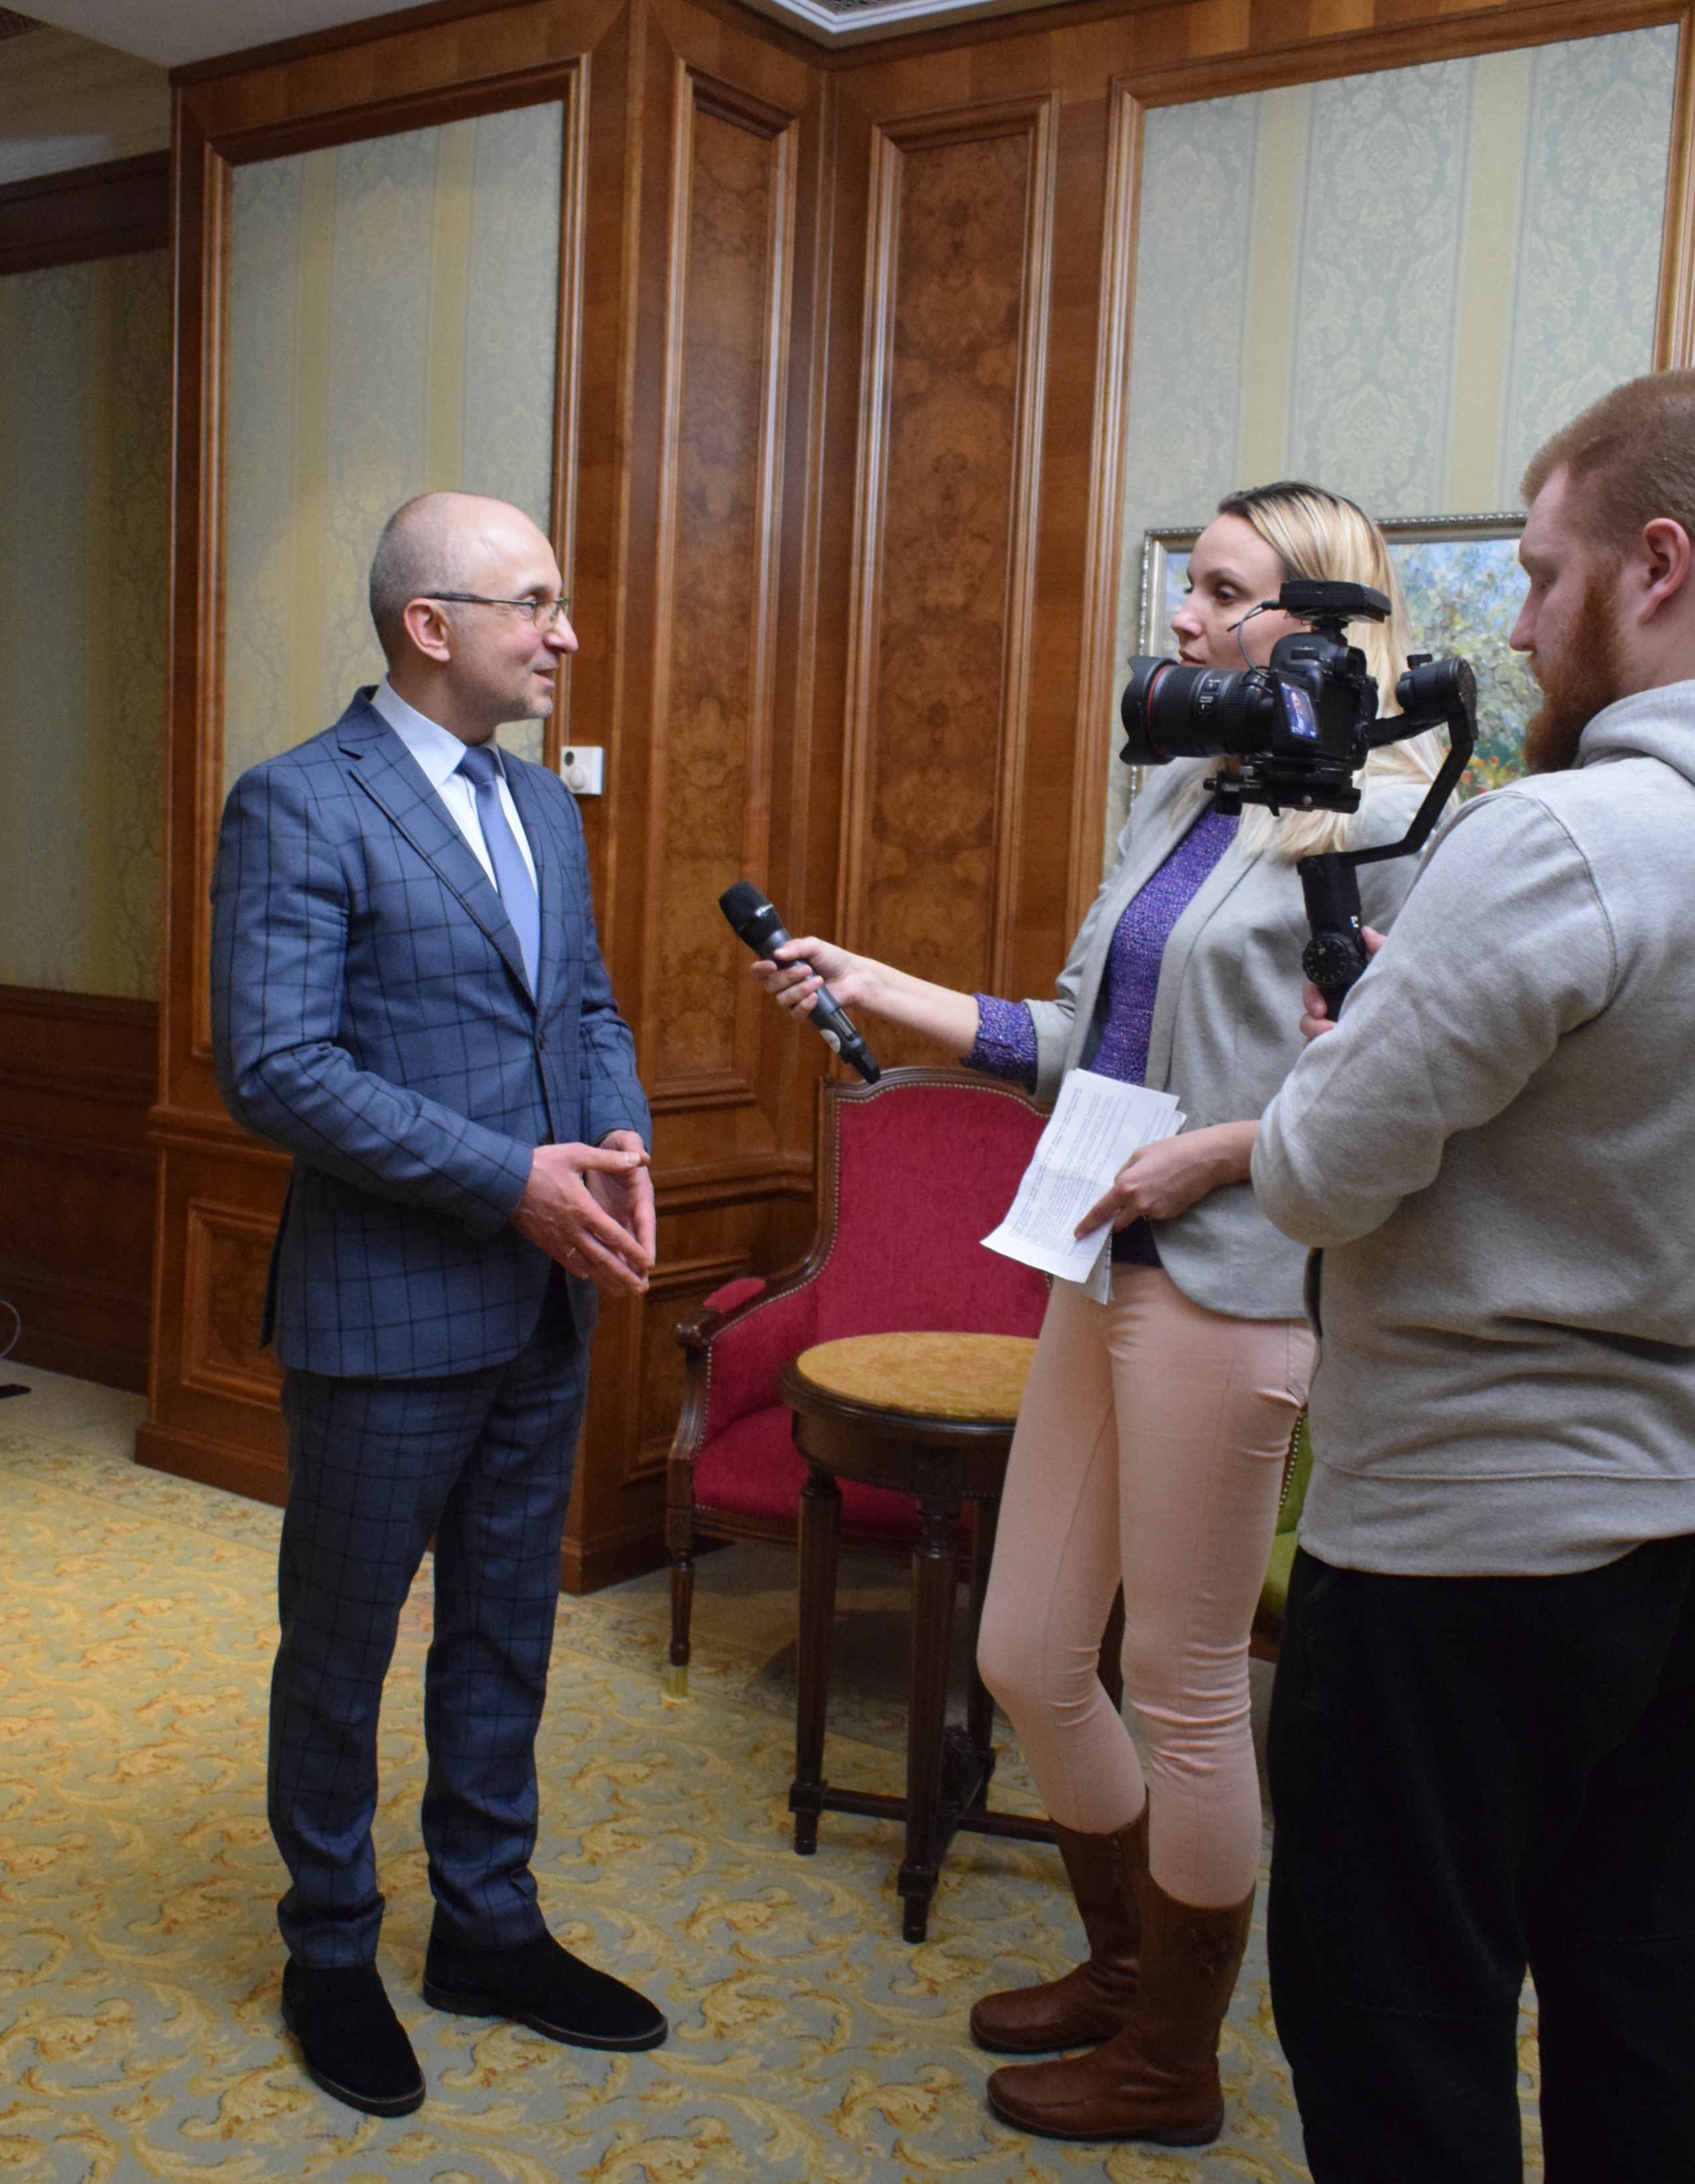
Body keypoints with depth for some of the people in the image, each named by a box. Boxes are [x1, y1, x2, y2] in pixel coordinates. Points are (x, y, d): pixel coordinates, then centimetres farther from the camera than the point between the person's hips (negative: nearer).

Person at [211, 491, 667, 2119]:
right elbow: (275, 1071, -20)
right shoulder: (298, 808, -14)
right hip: (386, 1315, -7)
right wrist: (512, 1179, -22)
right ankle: (330, 1954, 32)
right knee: (339, 1651, 12)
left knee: (505, 1638, 18)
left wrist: (619, 1147, -5)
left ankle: (488, 1927, 36)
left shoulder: (545, 804, 11)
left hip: (544, 1309, 7)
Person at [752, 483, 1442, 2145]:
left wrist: (1211, 1154, -17)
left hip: (1224, 1282, -8)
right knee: (1027, 1661, 15)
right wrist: (873, 988, 11)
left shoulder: (1369, 819, -11)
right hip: (1105, 1269, 8)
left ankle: (1173, 2069, 29)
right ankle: (1123, 1965, 40)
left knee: (1185, 1690, 7)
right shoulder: (1174, 795, 14)